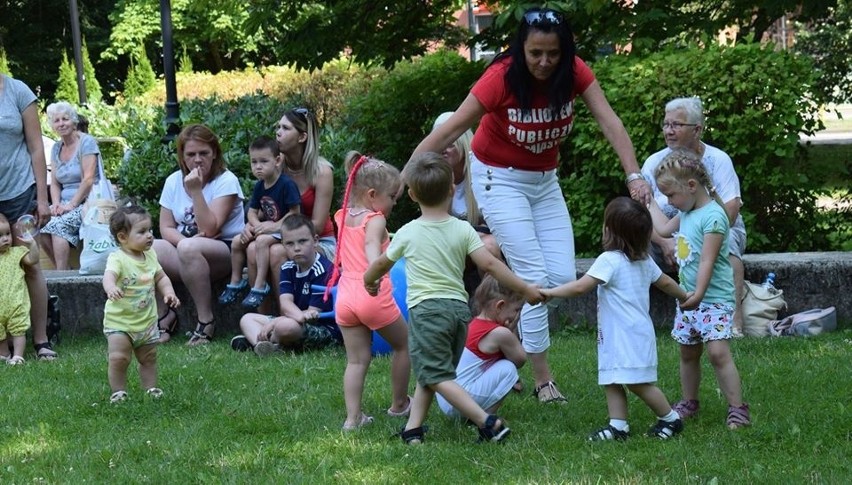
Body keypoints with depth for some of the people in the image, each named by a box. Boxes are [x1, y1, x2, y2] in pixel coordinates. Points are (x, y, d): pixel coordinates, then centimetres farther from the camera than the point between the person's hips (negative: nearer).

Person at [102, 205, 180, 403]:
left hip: (147, 320, 6)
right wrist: (111, 288, -62)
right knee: (118, 358, -12)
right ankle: (118, 392, 1)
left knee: (148, 359, 14)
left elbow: (161, 277, 15)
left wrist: (168, 292, -4)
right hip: (119, 321, -6)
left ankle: (151, 388, 27)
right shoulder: (118, 258, -20)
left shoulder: (150, 256, 2)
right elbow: (109, 275, -40)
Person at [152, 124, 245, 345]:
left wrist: (196, 191, -24)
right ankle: (164, 317, -10)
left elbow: (210, 229, -18)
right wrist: (184, 241, -17)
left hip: (226, 250, -5)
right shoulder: (173, 181, 8)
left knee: (189, 249, -38)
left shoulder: (226, 181, -8)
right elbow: (166, 228, 4)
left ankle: (206, 322, -24)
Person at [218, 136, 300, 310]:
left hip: (285, 228, -8)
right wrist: (256, 225, -12)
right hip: (265, 225, 8)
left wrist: (276, 226, -22)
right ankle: (236, 282, 11)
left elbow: (294, 212, -18)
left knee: (262, 241, -33)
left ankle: (260, 286, -31)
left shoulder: (286, 184, -18)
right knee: (237, 242, -3)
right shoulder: (259, 186, 5)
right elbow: (252, 211, 9)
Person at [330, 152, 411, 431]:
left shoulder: (342, 217, 14)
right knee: (403, 344, 17)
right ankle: (398, 405, 26)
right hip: (374, 297, -6)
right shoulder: (375, 220, -8)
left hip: (345, 298, 6)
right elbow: (371, 245, -28)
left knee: (357, 359, 7)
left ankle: (353, 417, -3)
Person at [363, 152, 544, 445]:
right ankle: (413, 428, 12)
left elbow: (382, 263, 18)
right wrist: (525, 289, 3)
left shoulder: (408, 233, 1)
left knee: (437, 376, -8)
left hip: (426, 308, -4)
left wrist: (368, 281, 40)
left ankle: (488, 422, -20)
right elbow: (489, 264, -4)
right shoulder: (463, 230, 3)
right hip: (459, 307, 5)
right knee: (429, 372, 18)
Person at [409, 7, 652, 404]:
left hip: (545, 181, 5)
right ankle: (542, 379, -4)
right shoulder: (502, 77, -24)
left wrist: (634, 175, -33)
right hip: (500, 179, -5)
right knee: (535, 278, -12)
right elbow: (448, 131, -22)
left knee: (563, 277, -4)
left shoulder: (575, 73, -13)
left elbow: (609, 122, -20)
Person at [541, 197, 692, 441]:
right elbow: (665, 282, 25)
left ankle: (670, 419, 4)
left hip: (628, 335, -10)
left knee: (637, 383, -6)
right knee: (611, 382, 8)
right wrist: (685, 297, 43)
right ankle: (618, 425, 6)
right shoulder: (644, 260, 12)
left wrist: (548, 292, -16)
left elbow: (580, 287, -22)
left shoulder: (609, 260, -16)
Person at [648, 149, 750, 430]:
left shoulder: (712, 216, -18)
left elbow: (707, 260, -24)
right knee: (688, 353, 16)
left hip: (714, 299, -9)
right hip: (688, 298, 9)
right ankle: (689, 403, 30)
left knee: (718, 352, -16)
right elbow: (664, 229, 31)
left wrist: (699, 294, -31)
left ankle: (737, 409, -13)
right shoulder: (686, 213, 11)